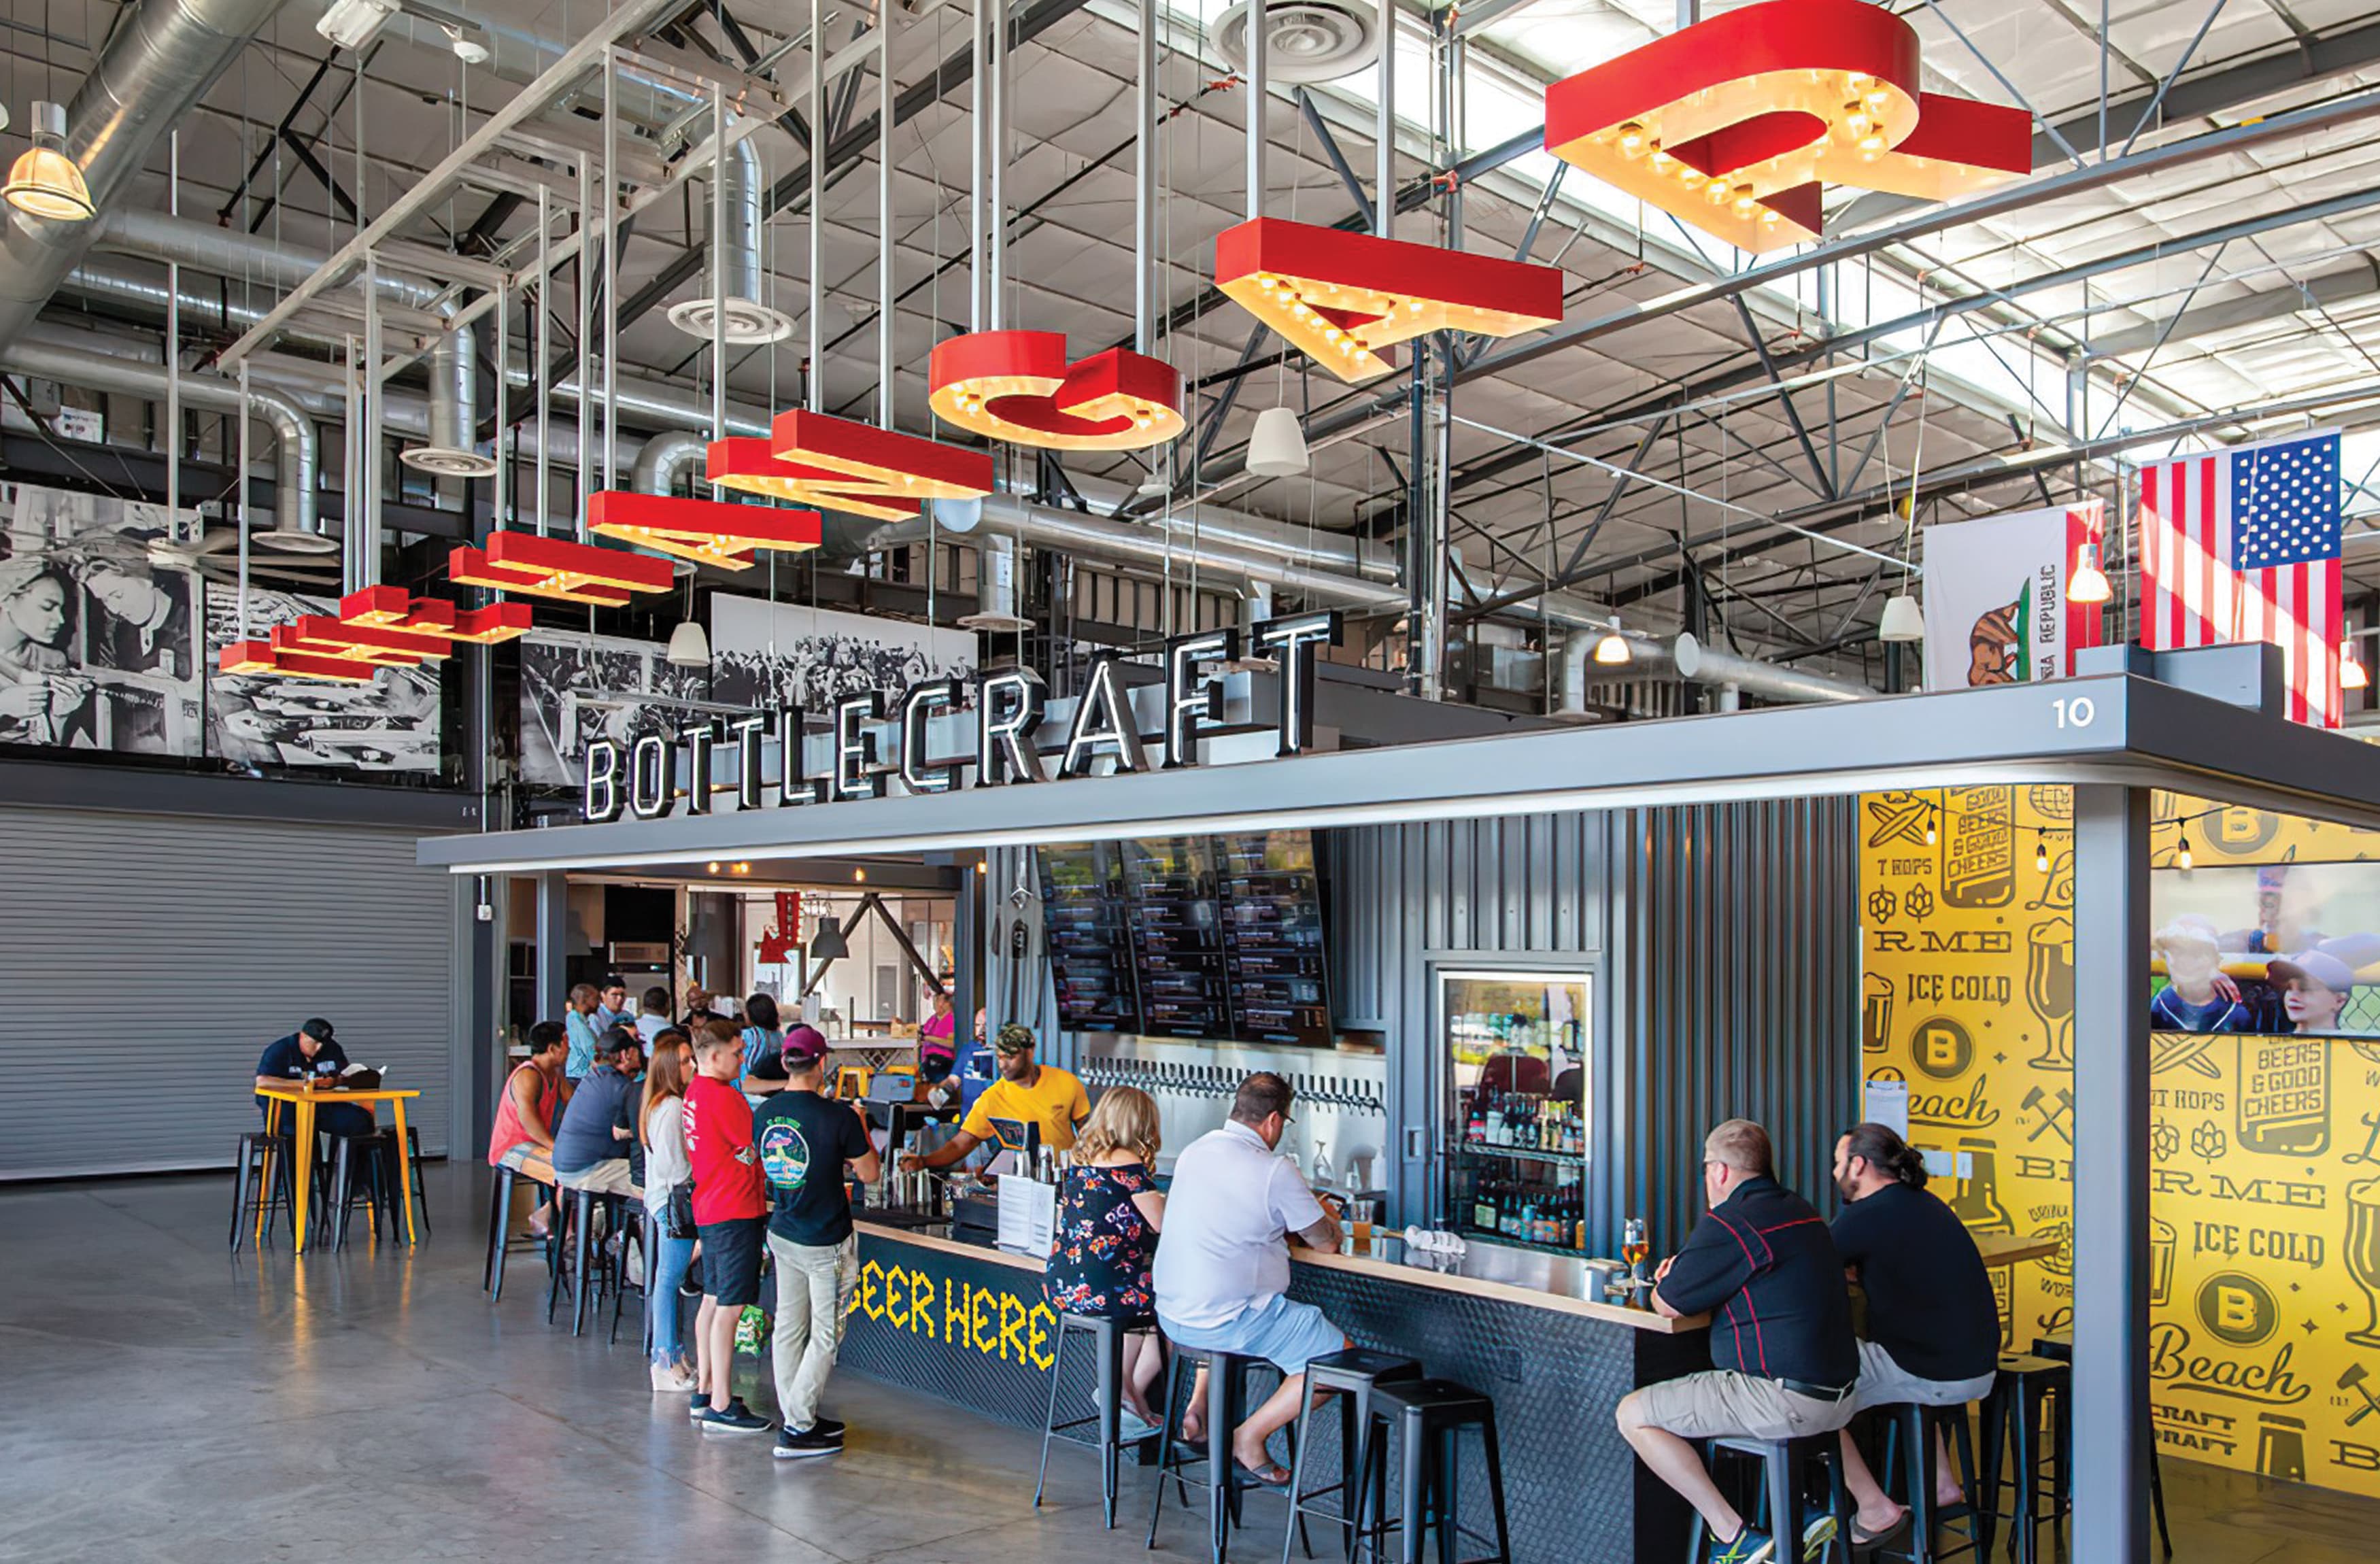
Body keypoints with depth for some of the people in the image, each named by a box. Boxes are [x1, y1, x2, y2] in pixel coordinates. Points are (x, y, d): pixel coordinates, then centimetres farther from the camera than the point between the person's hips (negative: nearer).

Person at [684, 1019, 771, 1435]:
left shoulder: (695, 1092, 11)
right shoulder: (723, 1097, -18)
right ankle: (721, 1407, -3)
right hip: (736, 1213, -10)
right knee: (729, 1307, -6)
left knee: (712, 1301, 17)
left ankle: (705, 1393, 25)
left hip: (708, 1209, 10)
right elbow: (759, 1149, -14)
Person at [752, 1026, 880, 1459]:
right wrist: (861, 1126, 3)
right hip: (826, 1243, -6)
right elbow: (869, 1174, -9)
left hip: (782, 1233, 6)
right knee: (825, 1335, 4)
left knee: (788, 1327, 14)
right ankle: (797, 1430, 5)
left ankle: (796, 1417, 23)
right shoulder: (838, 1116, -20)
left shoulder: (765, 1113, -3)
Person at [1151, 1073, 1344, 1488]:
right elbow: (1326, 1242, -3)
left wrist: (1299, 1215, 27)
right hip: (1228, 1321, -8)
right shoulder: (1276, 1171, -14)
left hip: (1171, 1314, 8)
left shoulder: (1195, 1152, 7)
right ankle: (1250, 1437, 1)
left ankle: (1198, 1409, 24)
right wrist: (1328, 1218, 21)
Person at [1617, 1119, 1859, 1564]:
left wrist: (1665, 1282, 14)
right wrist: (1682, 1274, 19)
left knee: (1633, 1415, -5)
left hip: (1786, 1401, -10)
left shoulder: (1730, 1224, -16)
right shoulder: (1799, 1211, 13)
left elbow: (1668, 1305, -8)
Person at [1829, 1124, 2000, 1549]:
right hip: (1977, 1366, 9)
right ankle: (1942, 1484, 33)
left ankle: (1875, 1510, 5)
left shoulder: (1869, 1215, -18)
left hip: (1936, 1376, -9)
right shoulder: (1920, 1202, 11)